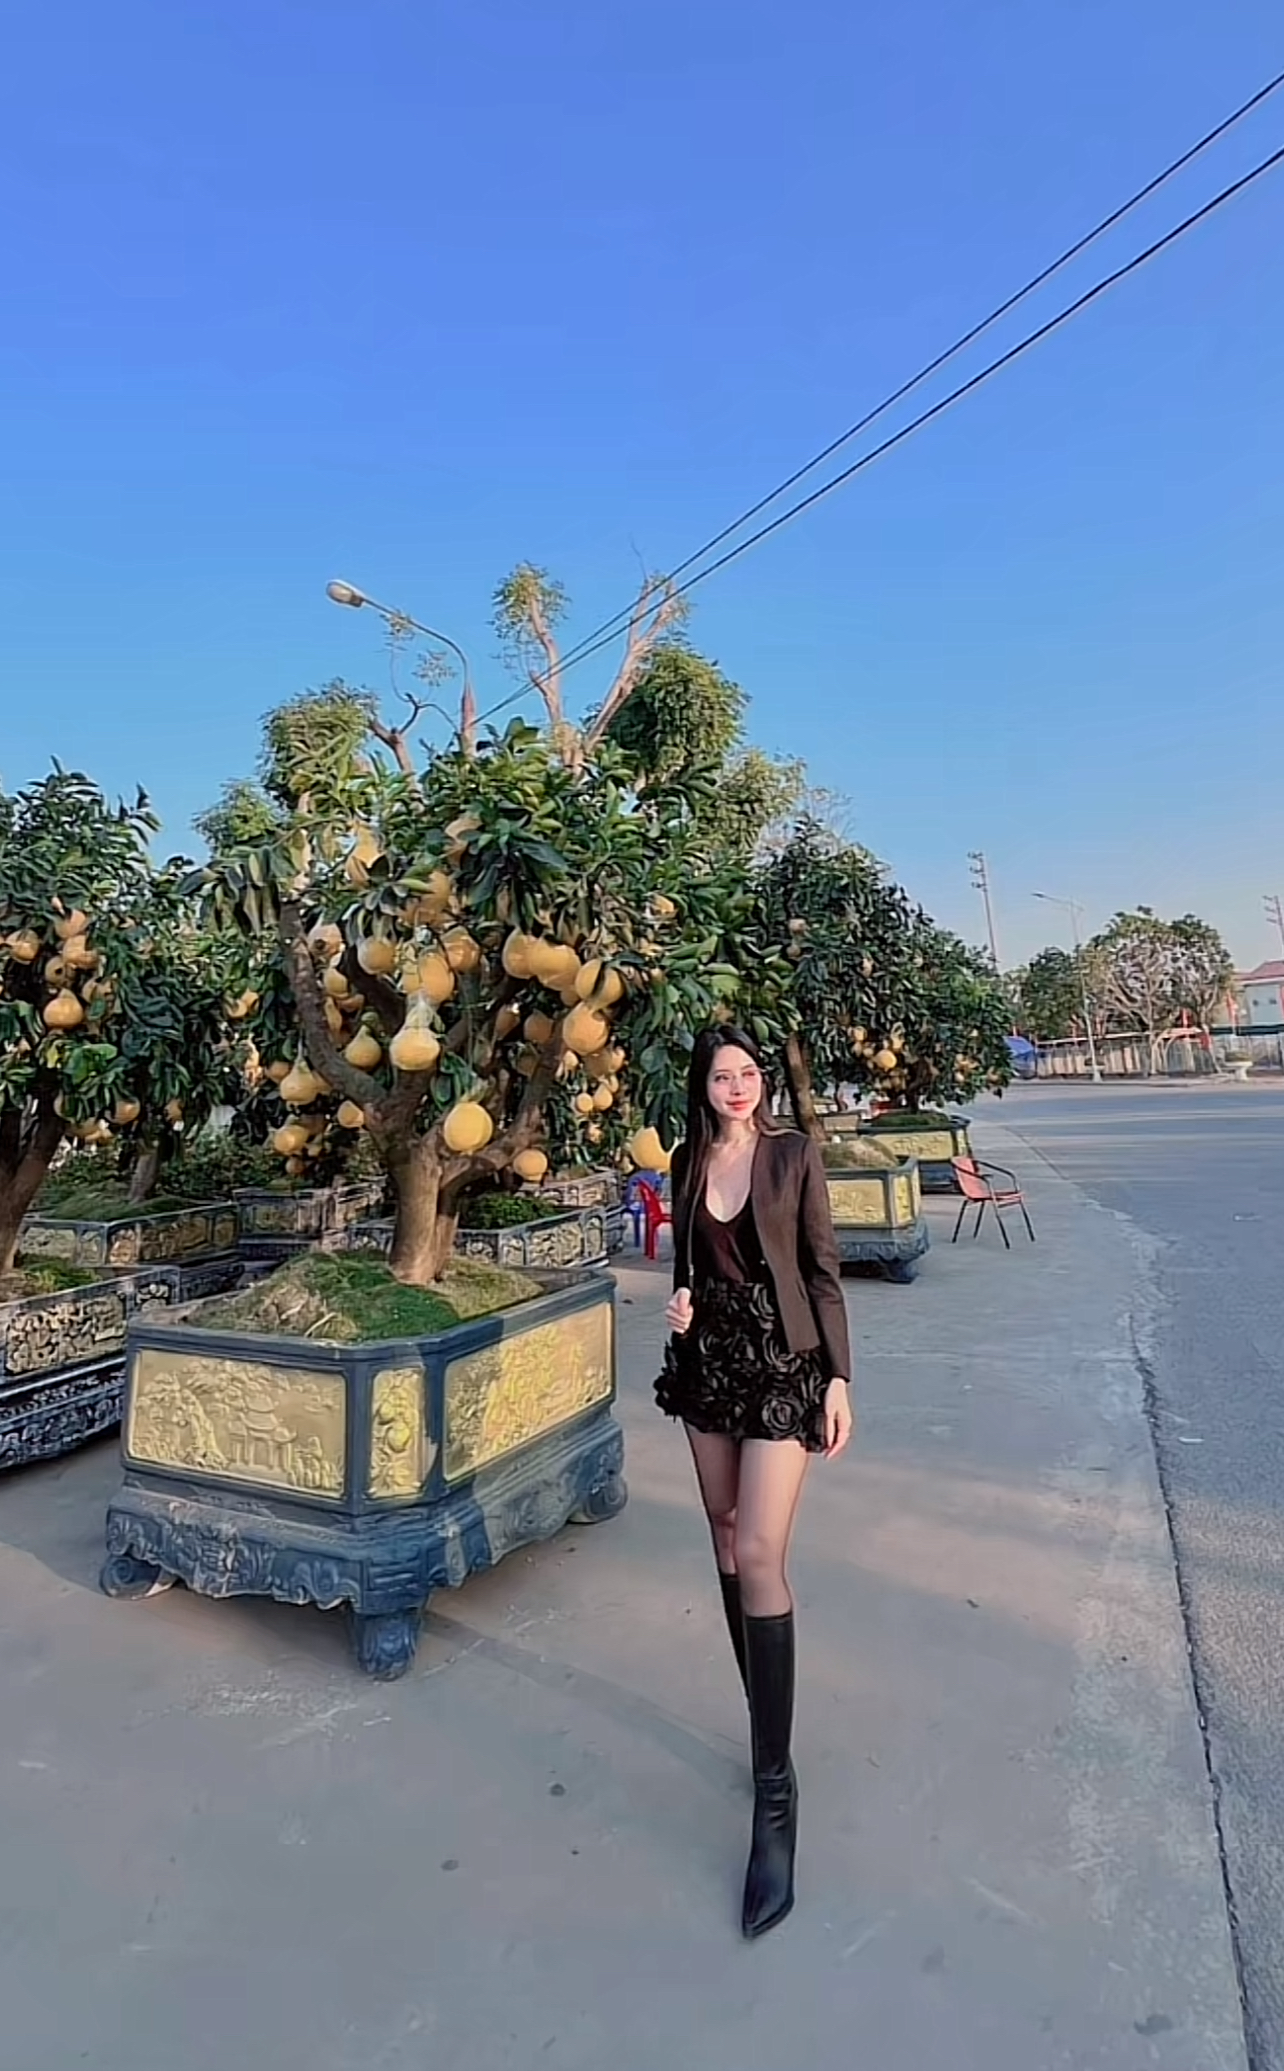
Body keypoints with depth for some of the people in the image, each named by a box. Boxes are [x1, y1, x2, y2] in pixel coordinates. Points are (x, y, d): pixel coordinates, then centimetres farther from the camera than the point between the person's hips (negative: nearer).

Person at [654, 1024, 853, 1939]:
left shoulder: (794, 1154, -8)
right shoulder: (689, 1160, 5)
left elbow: (823, 1270, -7)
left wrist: (839, 1378, -8)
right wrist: (680, 1302, -5)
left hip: (782, 1367, -5)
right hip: (708, 1364, 5)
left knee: (759, 1555, -10)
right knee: (728, 1543, 13)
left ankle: (776, 1780, 2)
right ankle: (766, 1719, 32)